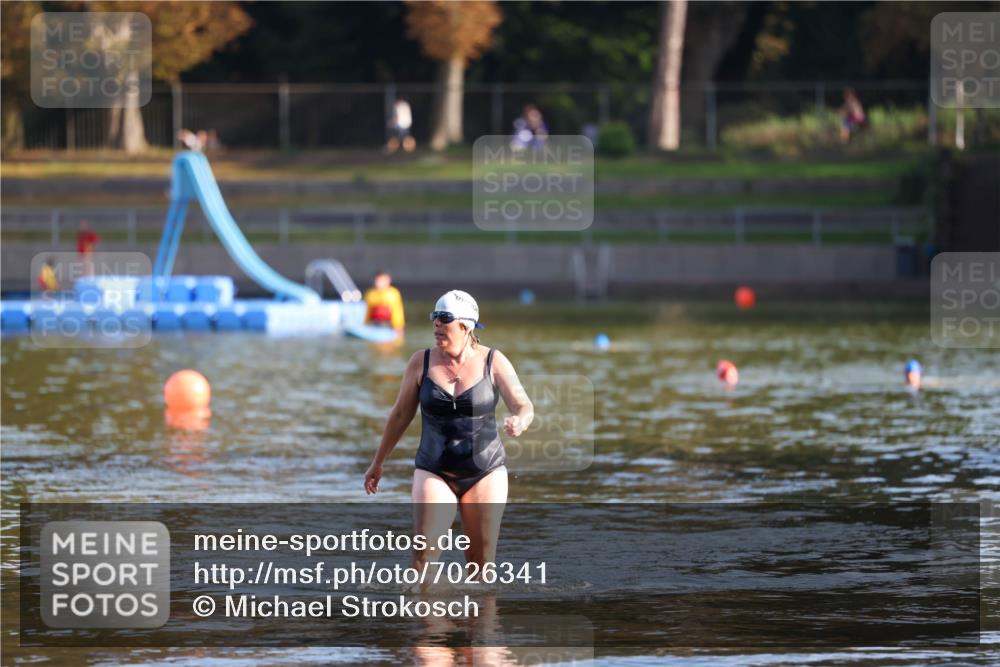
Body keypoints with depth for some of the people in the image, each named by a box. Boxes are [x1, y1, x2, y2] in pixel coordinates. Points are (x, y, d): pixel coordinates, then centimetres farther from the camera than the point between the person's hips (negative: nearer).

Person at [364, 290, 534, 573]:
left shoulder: (493, 362, -3)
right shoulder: (421, 362, 1)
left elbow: (524, 406, -8)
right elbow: (400, 415, 9)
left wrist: (519, 421, -33)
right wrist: (378, 463, 14)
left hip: (485, 472, 0)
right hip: (434, 472, 0)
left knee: (481, 560, 2)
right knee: (423, 553, -15)